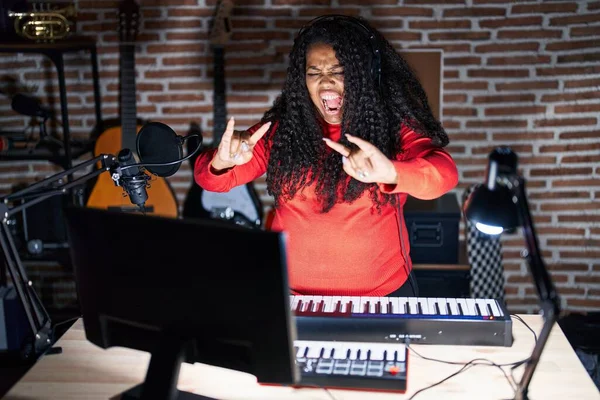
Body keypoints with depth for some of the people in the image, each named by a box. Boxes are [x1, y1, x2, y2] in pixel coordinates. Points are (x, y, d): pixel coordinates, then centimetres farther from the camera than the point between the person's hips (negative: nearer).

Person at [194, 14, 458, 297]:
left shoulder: (394, 124, -7)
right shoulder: (282, 125, -2)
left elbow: (445, 173, -23)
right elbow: (211, 177, -3)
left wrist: (391, 173, -43)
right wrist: (222, 162, -27)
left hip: (382, 294, -3)